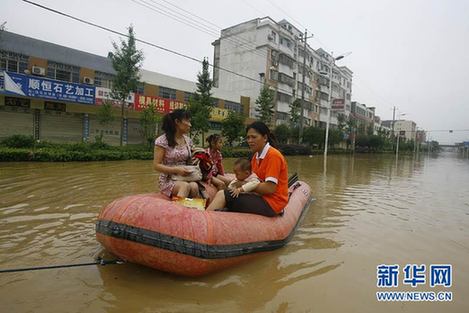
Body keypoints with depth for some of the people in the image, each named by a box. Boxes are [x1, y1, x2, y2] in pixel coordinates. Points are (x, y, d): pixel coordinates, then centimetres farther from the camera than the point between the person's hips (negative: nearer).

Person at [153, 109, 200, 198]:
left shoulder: (188, 140, 9)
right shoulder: (163, 140, -8)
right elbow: (156, 165, -9)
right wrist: (176, 170, -22)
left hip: (185, 179, 4)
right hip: (168, 180, -4)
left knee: (194, 186, -31)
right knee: (186, 186, -36)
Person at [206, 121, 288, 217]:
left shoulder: (273, 155, -15)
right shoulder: (257, 155, 10)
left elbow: (269, 188, -21)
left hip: (271, 202, -8)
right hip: (262, 197, 8)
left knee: (222, 195, -16)